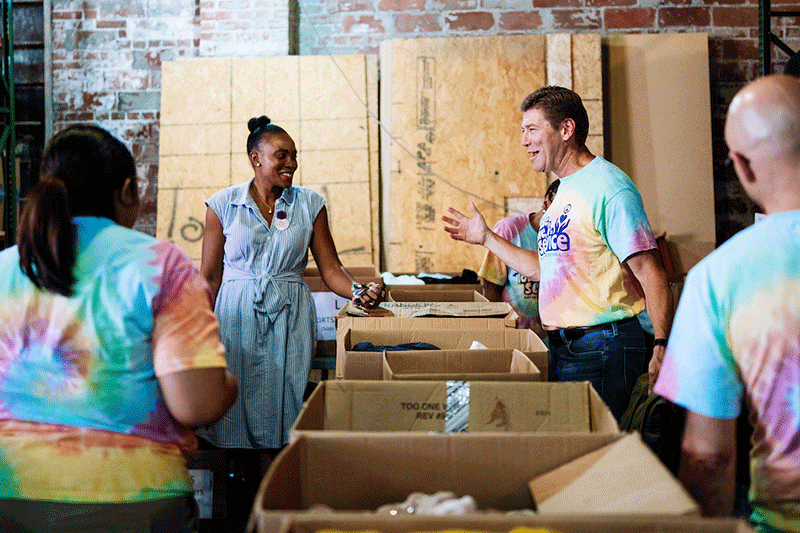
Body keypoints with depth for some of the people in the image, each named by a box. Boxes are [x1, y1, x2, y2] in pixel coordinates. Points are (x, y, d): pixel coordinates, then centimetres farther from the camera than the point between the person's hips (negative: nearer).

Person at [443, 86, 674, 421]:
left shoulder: (609, 188, -14)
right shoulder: (564, 192, 17)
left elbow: (649, 272, -19)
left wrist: (661, 347, -26)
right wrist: (486, 238, 24)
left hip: (602, 349, -9)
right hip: (560, 347, 9)